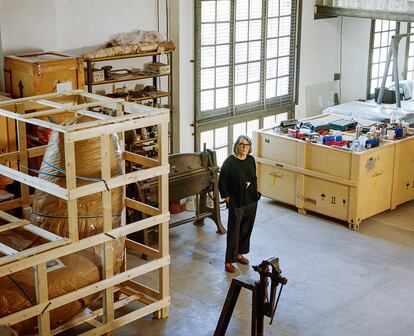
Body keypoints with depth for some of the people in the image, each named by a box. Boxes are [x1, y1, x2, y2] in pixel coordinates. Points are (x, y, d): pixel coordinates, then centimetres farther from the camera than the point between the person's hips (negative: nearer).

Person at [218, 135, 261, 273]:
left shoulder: (251, 160, 2)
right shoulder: (230, 162, -15)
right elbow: (222, 182, -11)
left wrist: (255, 194, 10)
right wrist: (228, 199, -11)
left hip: (251, 202, 6)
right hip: (236, 203, -6)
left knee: (246, 229, 17)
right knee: (233, 232, 0)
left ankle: (239, 253, 35)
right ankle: (229, 260, 8)